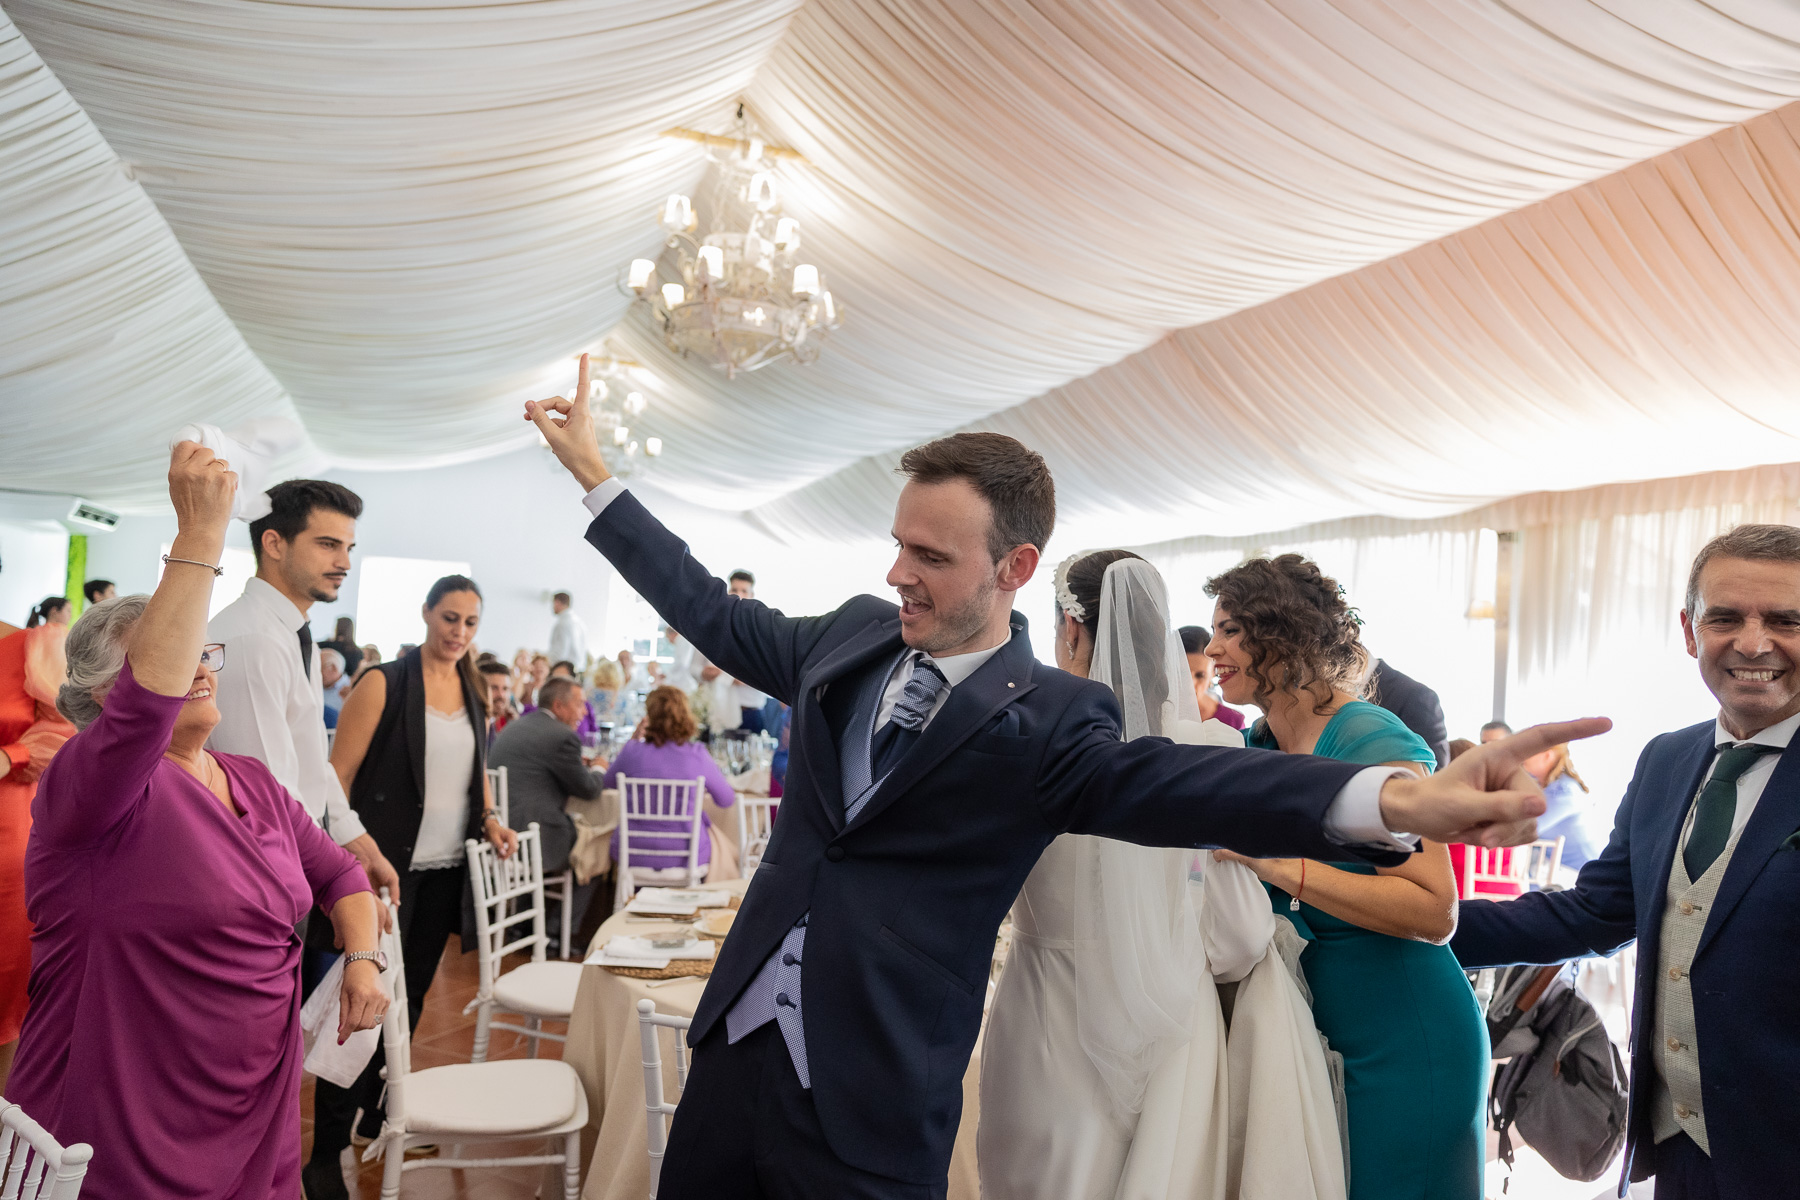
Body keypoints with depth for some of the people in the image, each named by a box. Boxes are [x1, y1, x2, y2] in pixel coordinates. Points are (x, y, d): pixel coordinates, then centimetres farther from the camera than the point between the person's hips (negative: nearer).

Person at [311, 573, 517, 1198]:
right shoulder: (384, 684, -9)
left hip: (444, 870, 6)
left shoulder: (473, 692, 9)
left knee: (409, 999, 16)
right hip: (387, 867, -6)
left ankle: (377, 1114, 34)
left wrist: (488, 817, 3)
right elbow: (339, 774, -11)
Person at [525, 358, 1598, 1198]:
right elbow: (716, 614, 12)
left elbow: (1171, 782, -29)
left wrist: (1396, 799, -47)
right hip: (737, 1044, 5)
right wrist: (594, 470, 16)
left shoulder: (1047, 720, -13)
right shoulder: (853, 639, 1)